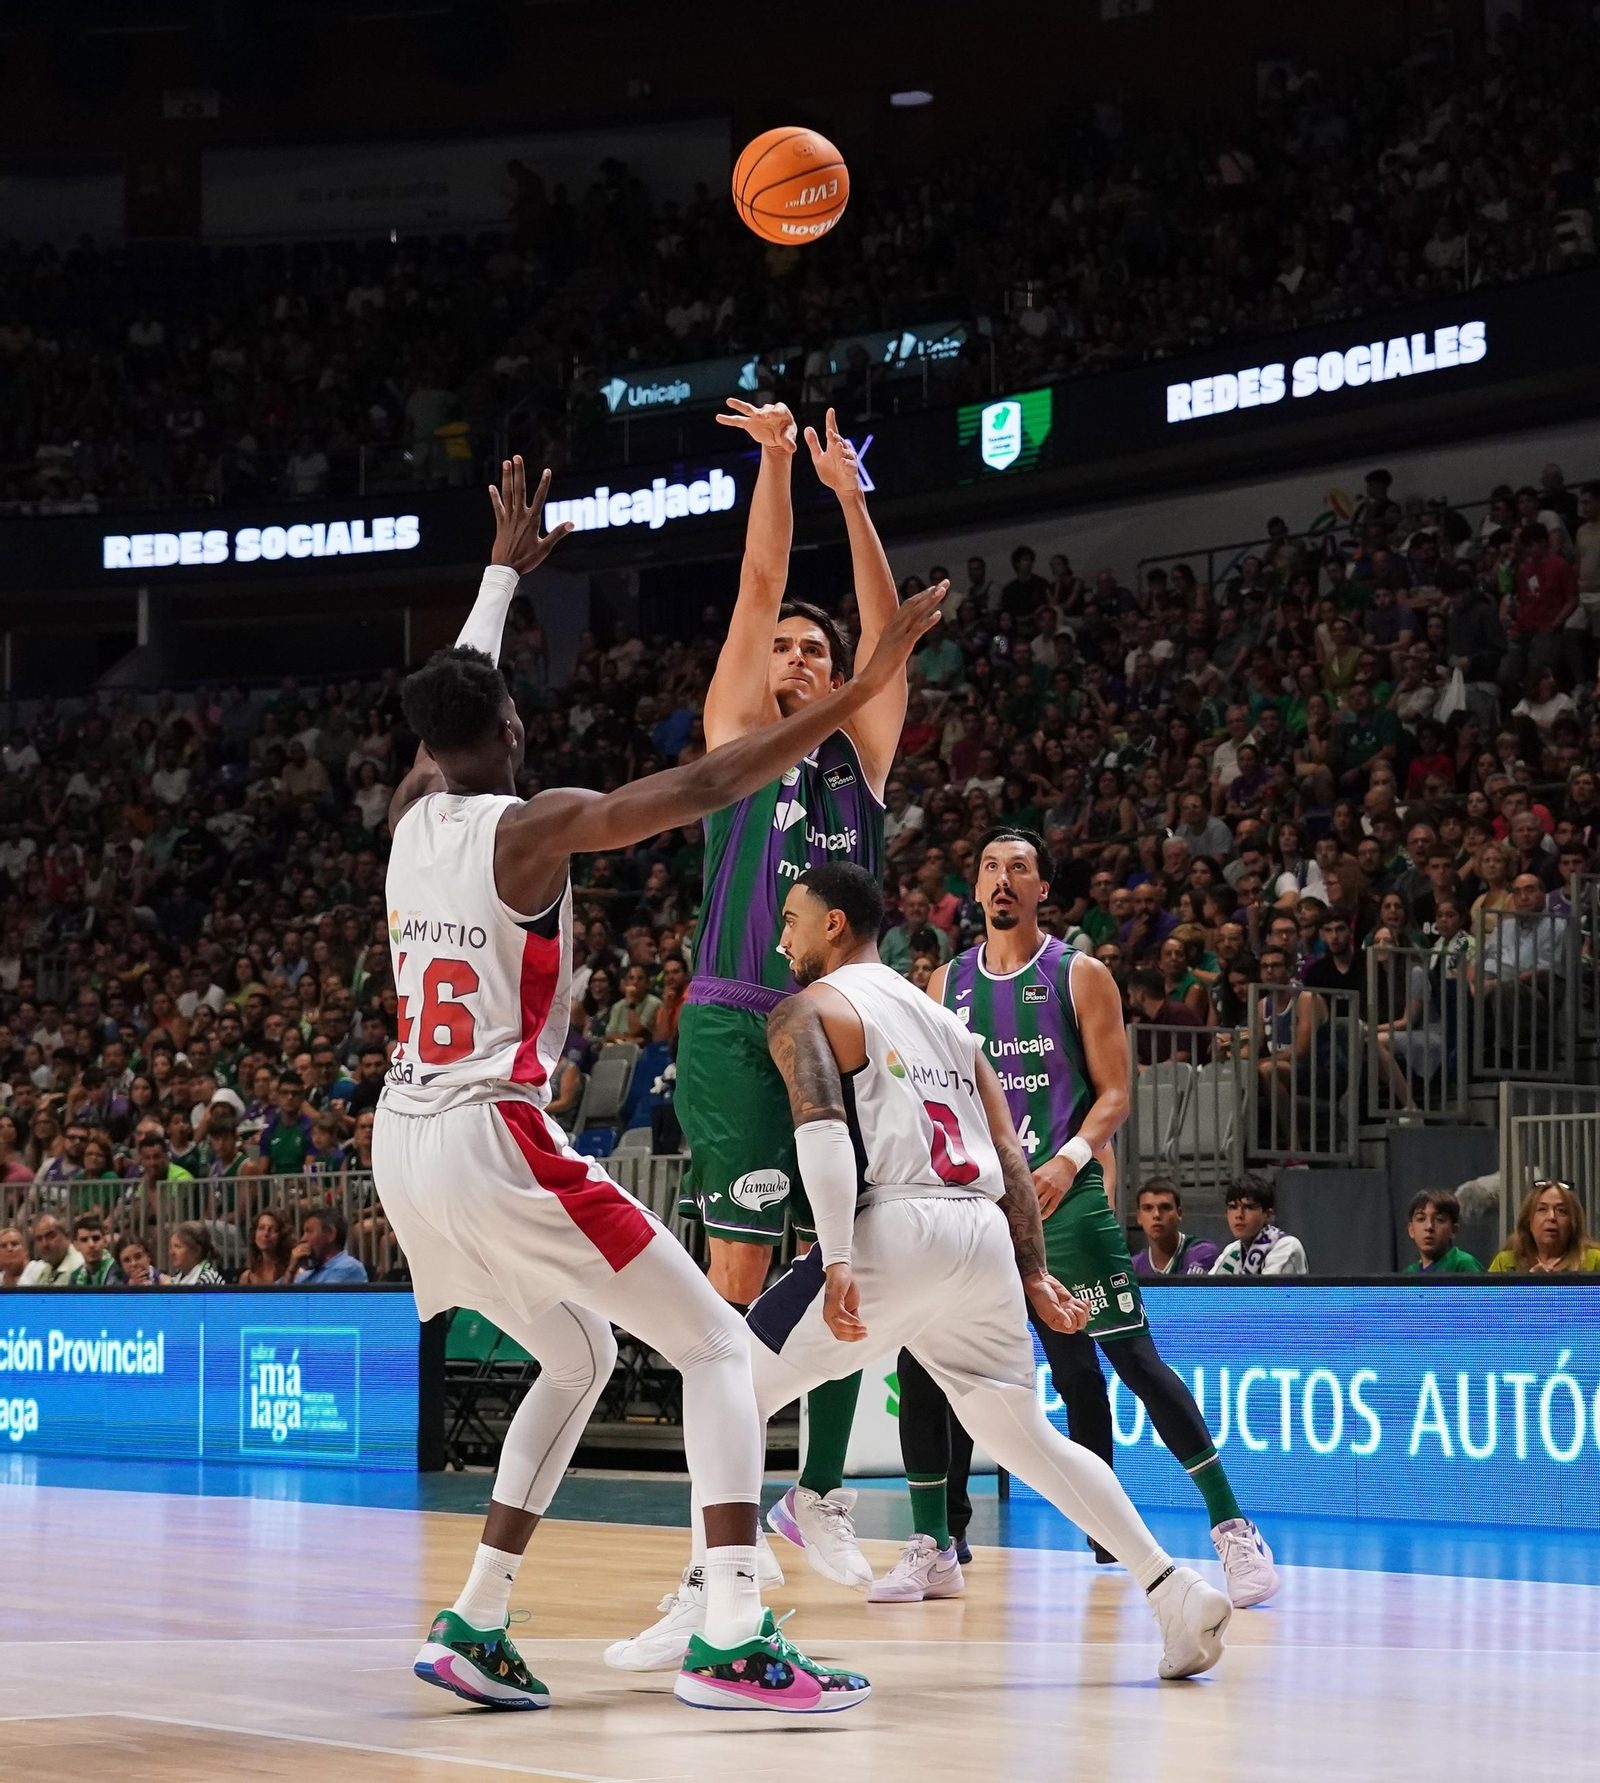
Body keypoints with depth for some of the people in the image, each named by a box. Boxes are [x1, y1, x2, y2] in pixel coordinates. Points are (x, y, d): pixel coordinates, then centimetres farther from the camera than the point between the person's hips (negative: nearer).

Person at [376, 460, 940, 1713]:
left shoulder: (412, 817, 12)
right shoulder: (535, 827, -9)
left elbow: (454, 696, 32)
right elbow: (702, 787, -19)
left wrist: (506, 569, 46)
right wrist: (861, 692, -19)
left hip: (405, 1146, 8)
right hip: (496, 1137, -8)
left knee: (580, 1360, 26)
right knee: (717, 1345, -2)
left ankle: (475, 1626, 18)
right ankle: (735, 1640, -18)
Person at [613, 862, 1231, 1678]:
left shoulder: (808, 1010, 6)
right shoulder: (947, 1021, 28)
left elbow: (822, 1128, -12)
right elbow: (1010, 1158, 21)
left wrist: (837, 1262, -22)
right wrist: (1034, 1275, 20)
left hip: (896, 1223, -7)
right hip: (984, 1235, 7)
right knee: (1025, 1438, 20)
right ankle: (1175, 1591, 10)